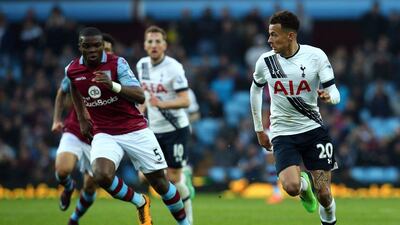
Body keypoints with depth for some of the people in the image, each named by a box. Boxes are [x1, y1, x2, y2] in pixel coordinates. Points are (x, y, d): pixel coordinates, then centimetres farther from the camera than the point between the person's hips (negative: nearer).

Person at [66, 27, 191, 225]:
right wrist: (81, 118, 22)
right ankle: (140, 203, 1)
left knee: (159, 181, 1)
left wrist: (113, 85, -35)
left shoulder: (117, 63, -12)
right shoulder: (72, 70, -1)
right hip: (104, 134, 2)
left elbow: (140, 96, -20)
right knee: (102, 175, -26)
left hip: (135, 130, -2)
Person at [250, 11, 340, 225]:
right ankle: (304, 183, 15)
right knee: (291, 187, -22)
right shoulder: (265, 61, -3)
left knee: (323, 194, -5)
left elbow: (334, 92, -7)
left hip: (313, 128, 0)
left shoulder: (315, 56, -8)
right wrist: (259, 129, 18)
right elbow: (255, 89, 16)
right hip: (283, 133, 0)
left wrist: (329, 97, -32)